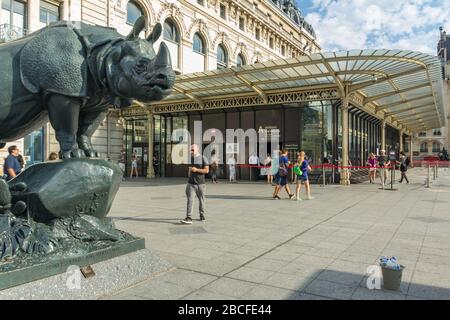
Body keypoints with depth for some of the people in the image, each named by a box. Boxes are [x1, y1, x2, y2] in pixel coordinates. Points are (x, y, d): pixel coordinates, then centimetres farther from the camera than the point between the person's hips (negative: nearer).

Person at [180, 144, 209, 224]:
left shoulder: (203, 158, -3)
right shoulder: (190, 158, 10)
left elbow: (207, 170, -9)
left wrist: (196, 170, -18)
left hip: (200, 183, -2)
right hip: (191, 183, 2)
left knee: (201, 199, 10)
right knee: (190, 200, -9)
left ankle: (202, 215, 27)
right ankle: (189, 218, -13)